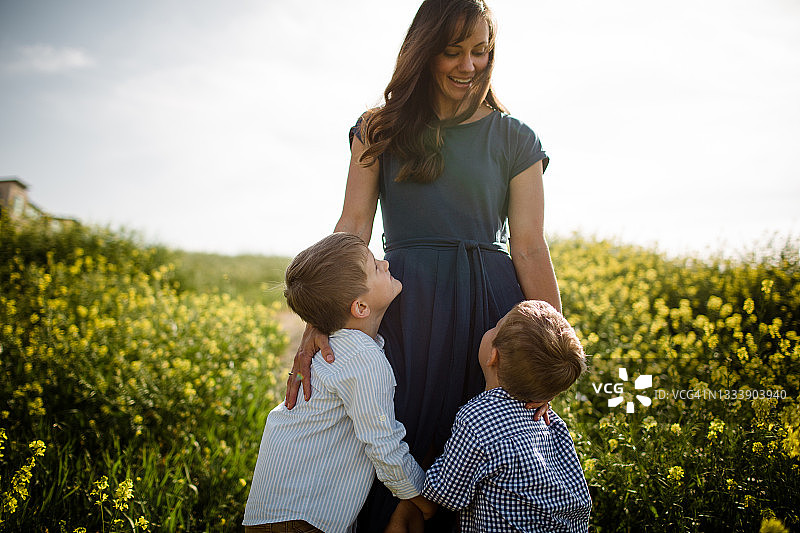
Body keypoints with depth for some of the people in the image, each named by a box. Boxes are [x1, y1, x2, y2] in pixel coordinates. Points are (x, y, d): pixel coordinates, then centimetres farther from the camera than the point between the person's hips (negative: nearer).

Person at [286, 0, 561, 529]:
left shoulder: (514, 139, 7)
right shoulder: (381, 130, 9)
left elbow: (530, 247, 3)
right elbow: (352, 227, 0)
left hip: (491, 307, 0)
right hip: (407, 306, 0)